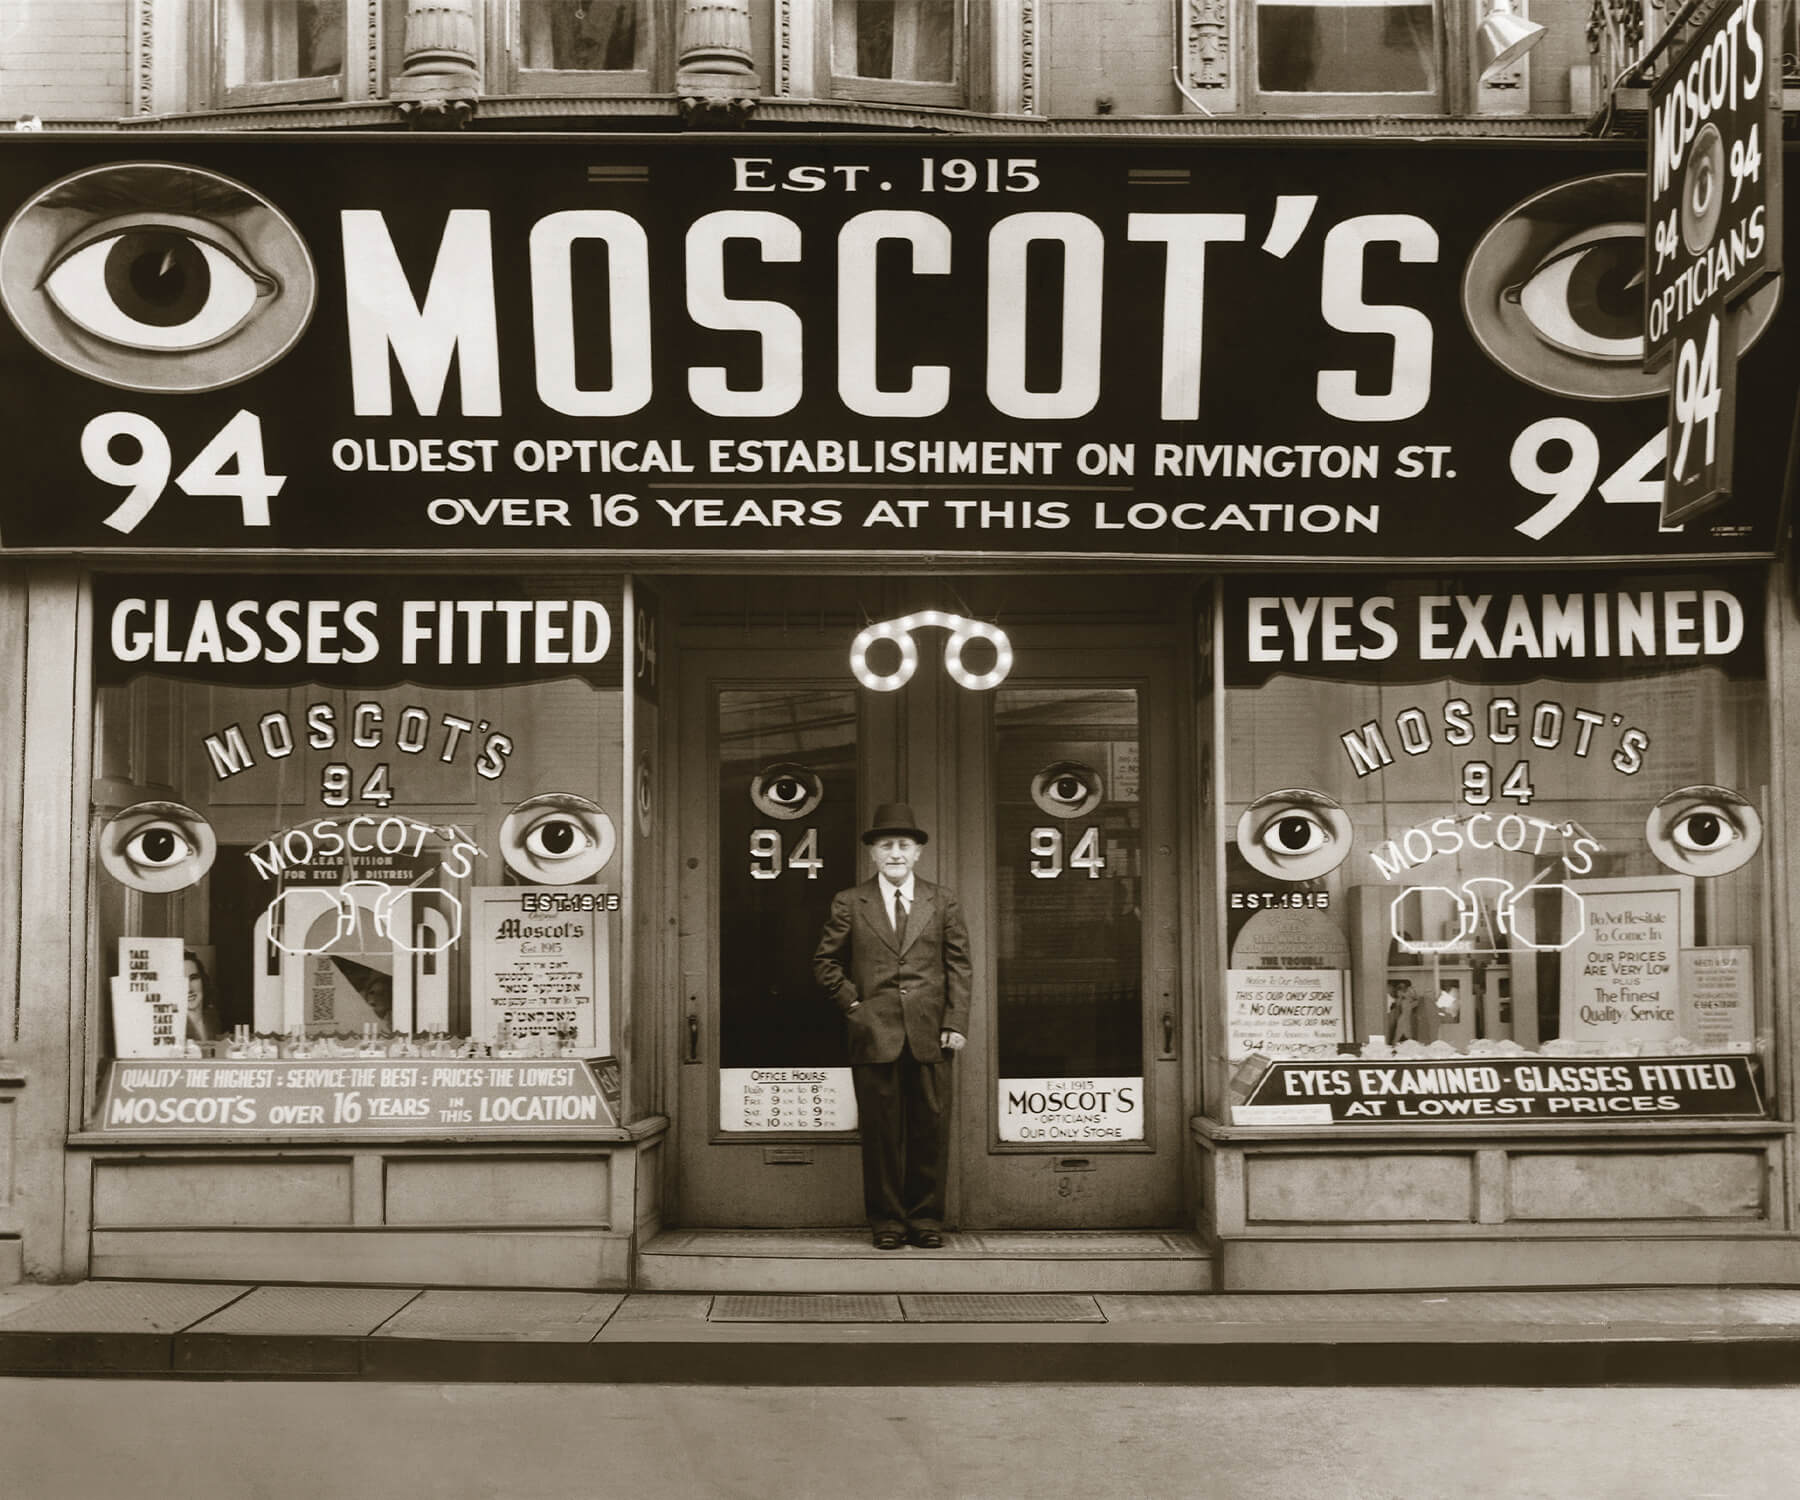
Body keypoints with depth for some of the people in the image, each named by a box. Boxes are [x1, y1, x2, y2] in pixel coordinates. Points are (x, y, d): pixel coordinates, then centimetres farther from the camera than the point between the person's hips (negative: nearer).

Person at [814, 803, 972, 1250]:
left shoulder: (942, 903, 10)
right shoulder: (849, 903, 7)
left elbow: (959, 965, 8)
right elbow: (825, 960, 13)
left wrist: (956, 1021, -1)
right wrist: (852, 1002, 1)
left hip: (929, 1034, 1)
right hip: (874, 1032, -1)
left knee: (931, 1128, 3)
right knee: (882, 1130, 2)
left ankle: (926, 1219, 14)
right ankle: (887, 1221, 11)